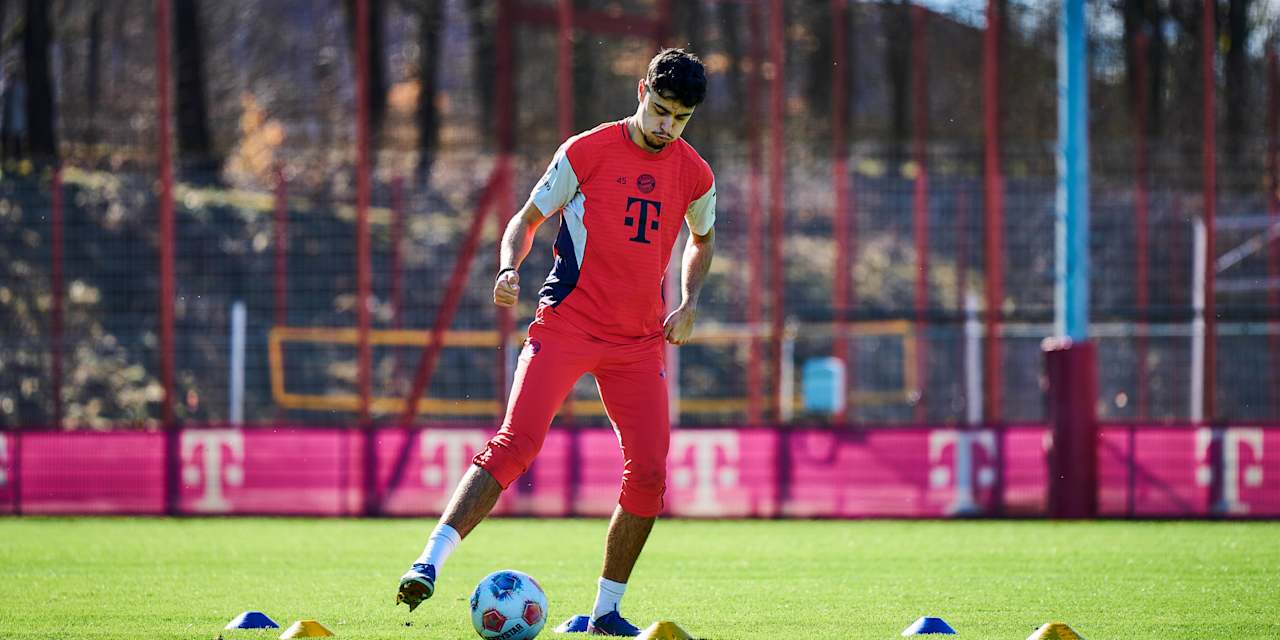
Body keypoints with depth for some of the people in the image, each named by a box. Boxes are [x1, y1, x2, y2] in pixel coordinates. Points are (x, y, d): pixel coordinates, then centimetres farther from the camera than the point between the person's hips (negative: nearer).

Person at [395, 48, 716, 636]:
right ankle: (429, 564, -25)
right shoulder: (586, 152, -4)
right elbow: (527, 219, 4)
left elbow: (702, 239, 27)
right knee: (515, 443, -20)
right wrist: (509, 268, -15)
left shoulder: (695, 175, 7)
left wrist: (689, 304, 11)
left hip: (641, 341, 4)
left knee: (648, 473, -5)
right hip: (566, 323, -4)